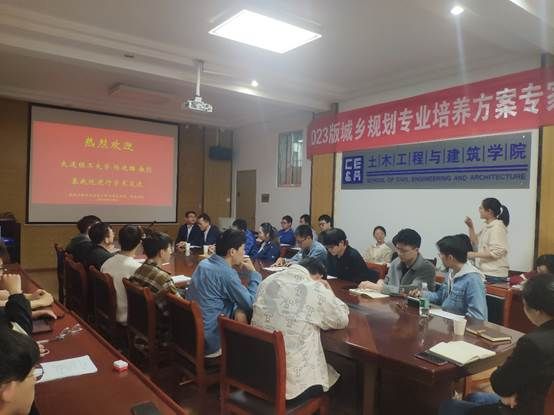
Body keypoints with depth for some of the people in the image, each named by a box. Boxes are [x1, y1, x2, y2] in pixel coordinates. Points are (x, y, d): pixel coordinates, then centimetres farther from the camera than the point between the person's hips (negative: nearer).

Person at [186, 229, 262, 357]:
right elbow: (251, 304, -16)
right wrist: (252, 272, -6)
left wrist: (238, 309, 1)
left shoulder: (204, 263, 3)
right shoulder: (226, 273, -25)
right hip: (209, 342, -8)